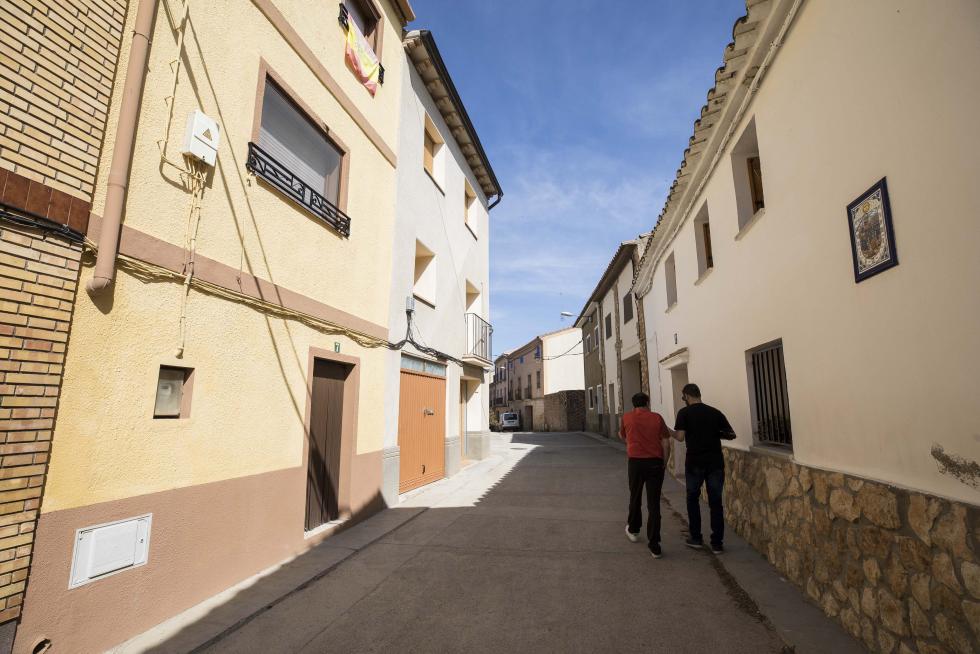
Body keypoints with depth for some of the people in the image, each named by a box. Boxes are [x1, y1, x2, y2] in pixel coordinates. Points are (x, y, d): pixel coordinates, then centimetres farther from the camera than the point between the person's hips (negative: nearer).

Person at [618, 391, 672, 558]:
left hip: (635, 462, 1)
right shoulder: (657, 418, -1)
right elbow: (666, 437, 4)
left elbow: (622, 437, 17)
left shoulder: (627, 417, 1)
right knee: (654, 504, 3)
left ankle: (633, 530, 40)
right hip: (655, 463, 0)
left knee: (635, 498, 21)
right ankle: (654, 546, 3)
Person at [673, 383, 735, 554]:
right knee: (715, 501, 9)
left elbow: (680, 437, -13)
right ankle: (717, 543, 13)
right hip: (715, 462, 3)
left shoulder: (684, 412, -6)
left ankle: (696, 538, 20)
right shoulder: (715, 412, 5)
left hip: (695, 462, -2)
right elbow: (731, 434, 8)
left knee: (693, 498, 15)